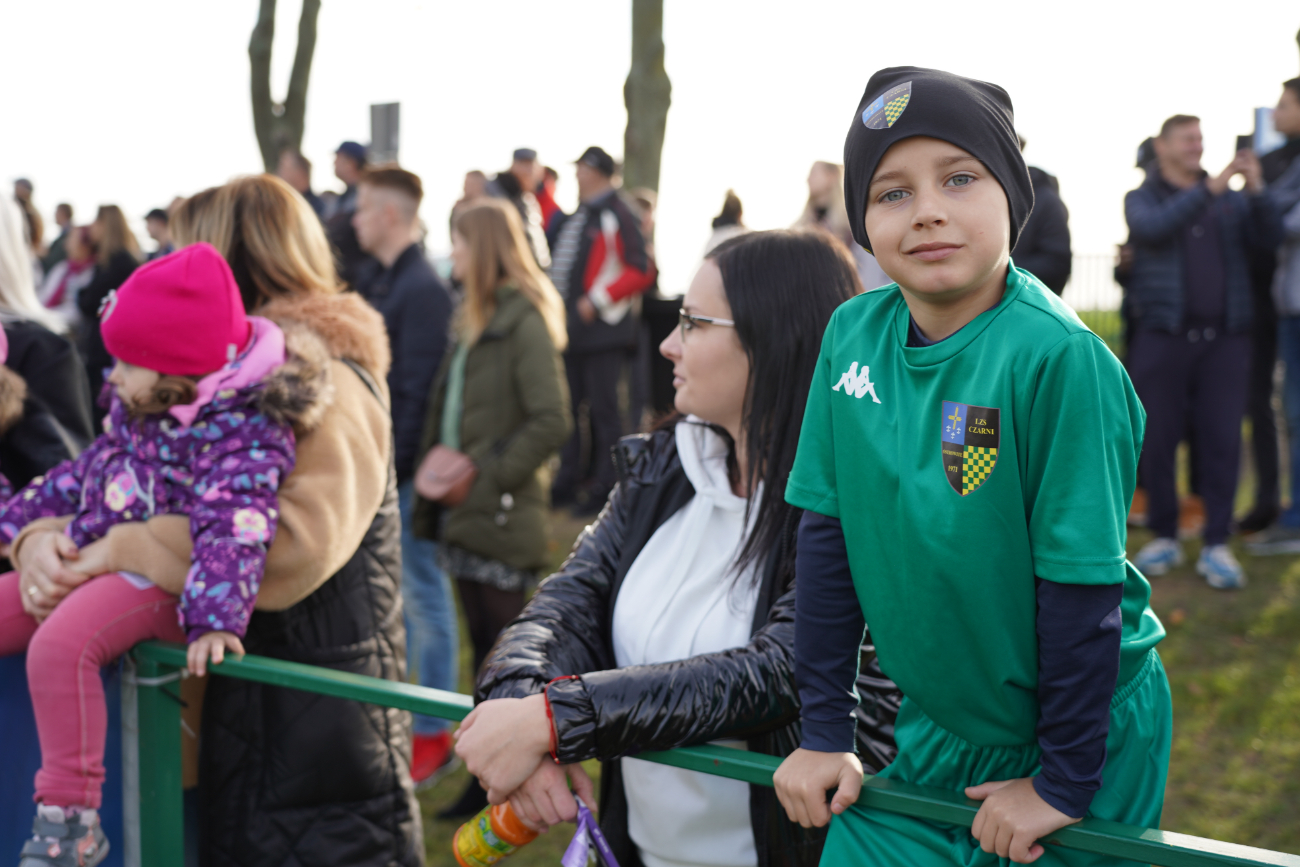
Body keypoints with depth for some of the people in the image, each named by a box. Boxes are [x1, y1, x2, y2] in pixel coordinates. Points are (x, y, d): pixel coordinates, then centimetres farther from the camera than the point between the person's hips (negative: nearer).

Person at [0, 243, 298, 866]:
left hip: (161, 577, -10)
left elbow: (233, 529, -27)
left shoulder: (241, 431, -17)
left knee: (58, 644, -33)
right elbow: (88, 472, 25)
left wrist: (214, 621, -38)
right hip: (91, 559, 10)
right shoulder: (136, 410, 11)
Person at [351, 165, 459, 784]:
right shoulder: (386, 285, 14)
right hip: (381, 469, 9)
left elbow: (415, 392, -20)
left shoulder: (421, 290, -16)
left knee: (421, 594, -1)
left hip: (405, 475, -9)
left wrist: (391, 467, -20)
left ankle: (434, 733, 8)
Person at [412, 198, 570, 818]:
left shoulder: (524, 321, -13)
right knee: (483, 644, 14)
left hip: (502, 513, -9)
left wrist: (487, 470, -17)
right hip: (465, 509, 9)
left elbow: (551, 421, -19)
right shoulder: (474, 319, 14)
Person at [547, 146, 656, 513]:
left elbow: (642, 272, -17)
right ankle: (569, 480, 24)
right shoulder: (577, 215, 14)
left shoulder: (618, 215, -12)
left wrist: (598, 300, -20)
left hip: (602, 328, -9)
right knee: (568, 404, 14)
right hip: (572, 327, 9)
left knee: (603, 407, -2)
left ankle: (605, 487, 5)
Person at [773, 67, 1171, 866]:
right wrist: (825, 730, 1)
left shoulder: (1059, 359, -23)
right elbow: (828, 534, -1)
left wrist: (1064, 781, -15)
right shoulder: (852, 335, -7)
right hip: (932, 732, 4)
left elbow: (1081, 585, -20)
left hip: (1084, 735, -4)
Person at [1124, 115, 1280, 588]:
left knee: (1221, 441, -3)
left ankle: (1216, 545, 1)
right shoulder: (1142, 198, 7)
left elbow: (1268, 238, 0)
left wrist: (1257, 190, -15)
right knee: (1157, 440, 0)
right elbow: (1152, 229, -15)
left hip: (1223, 338, 1)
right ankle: (1164, 538, 12)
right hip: (1163, 336, -1)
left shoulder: (1231, 200, 13)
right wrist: (1208, 189, -22)